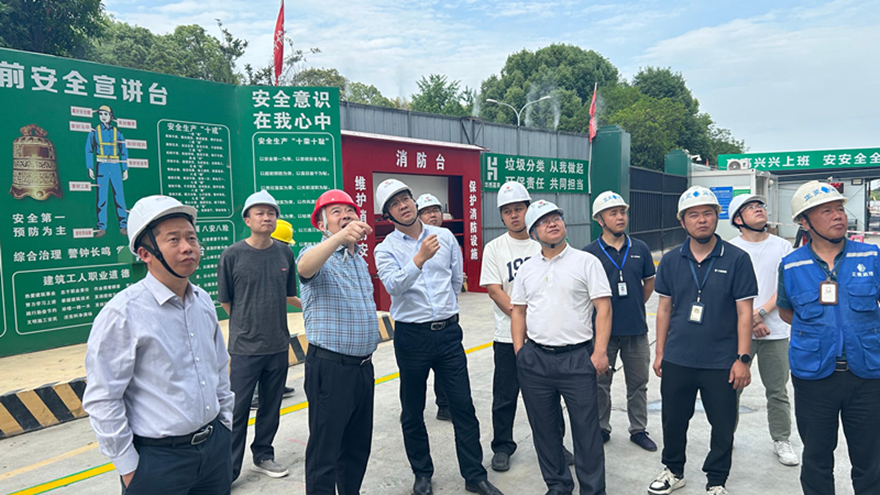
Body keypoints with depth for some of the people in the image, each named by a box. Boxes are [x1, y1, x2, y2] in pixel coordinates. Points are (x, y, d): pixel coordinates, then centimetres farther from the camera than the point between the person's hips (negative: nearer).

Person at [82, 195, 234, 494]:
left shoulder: (203, 301, 4)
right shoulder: (123, 314, -17)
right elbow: (101, 400, -14)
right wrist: (128, 467, -10)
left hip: (215, 446, 6)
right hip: (158, 458, -6)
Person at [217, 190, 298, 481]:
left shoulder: (284, 253, 2)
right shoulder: (232, 255, -8)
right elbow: (225, 300, 1)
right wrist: (247, 325, 5)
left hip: (278, 346, 4)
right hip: (245, 347, -4)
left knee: (271, 406, 16)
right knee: (237, 410, 2)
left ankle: (263, 456, 33)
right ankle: (229, 470, 17)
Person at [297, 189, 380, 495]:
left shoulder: (360, 260, 15)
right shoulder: (319, 256, -10)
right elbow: (305, 267, -36)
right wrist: (340, 237, -53)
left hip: (363, 365, 8)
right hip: (330, 367, -7)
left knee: (359, 444, 18)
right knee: (325, 450, 1)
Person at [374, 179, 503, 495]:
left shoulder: (445, 236, 4)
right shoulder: (386, 249, -5)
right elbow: (393, 285, -24)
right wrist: (420, 259, -36)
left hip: (448, 331, 2)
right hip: (411, 336, -2)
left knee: (463, 406, 4)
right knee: (413, 411, 11)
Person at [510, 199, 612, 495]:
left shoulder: (586, 262, -1)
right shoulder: (527, 269, 11)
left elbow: (603, 307, -5)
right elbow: (518, 312, 13)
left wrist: (600, 352, -12)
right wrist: (519, 353, 6)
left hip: (577, 357, -4)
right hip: (535, 359, 4)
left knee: (586, 427, 2)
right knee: (543, 427, 13)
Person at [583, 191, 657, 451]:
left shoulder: (640, 249, 2)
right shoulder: (590, 253, -7)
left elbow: (649, 283, 14)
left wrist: (634, 307, 10)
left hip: (636, 329, 2)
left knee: (638, 383, 13)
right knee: (601, 383, 11)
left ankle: (639, 429, 30)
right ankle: (601, 428, 28)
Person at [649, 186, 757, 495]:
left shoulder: (736, 259, -6)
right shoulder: (671, 261, 2)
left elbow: (744, 312, -6)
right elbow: (664, 308, 7)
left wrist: (743, 359, -9)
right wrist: (659, 353, 6)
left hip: (721, 363, -2)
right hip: (677, 361, 3)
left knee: (723, 427, 11)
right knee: (673, 420, 15)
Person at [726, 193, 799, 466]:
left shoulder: (783, 247, 4)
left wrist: (761, 313, -13)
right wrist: (750, 322, -10)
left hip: (776, 331, 1)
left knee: (778, 390, 9)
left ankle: (782, 440, 24)